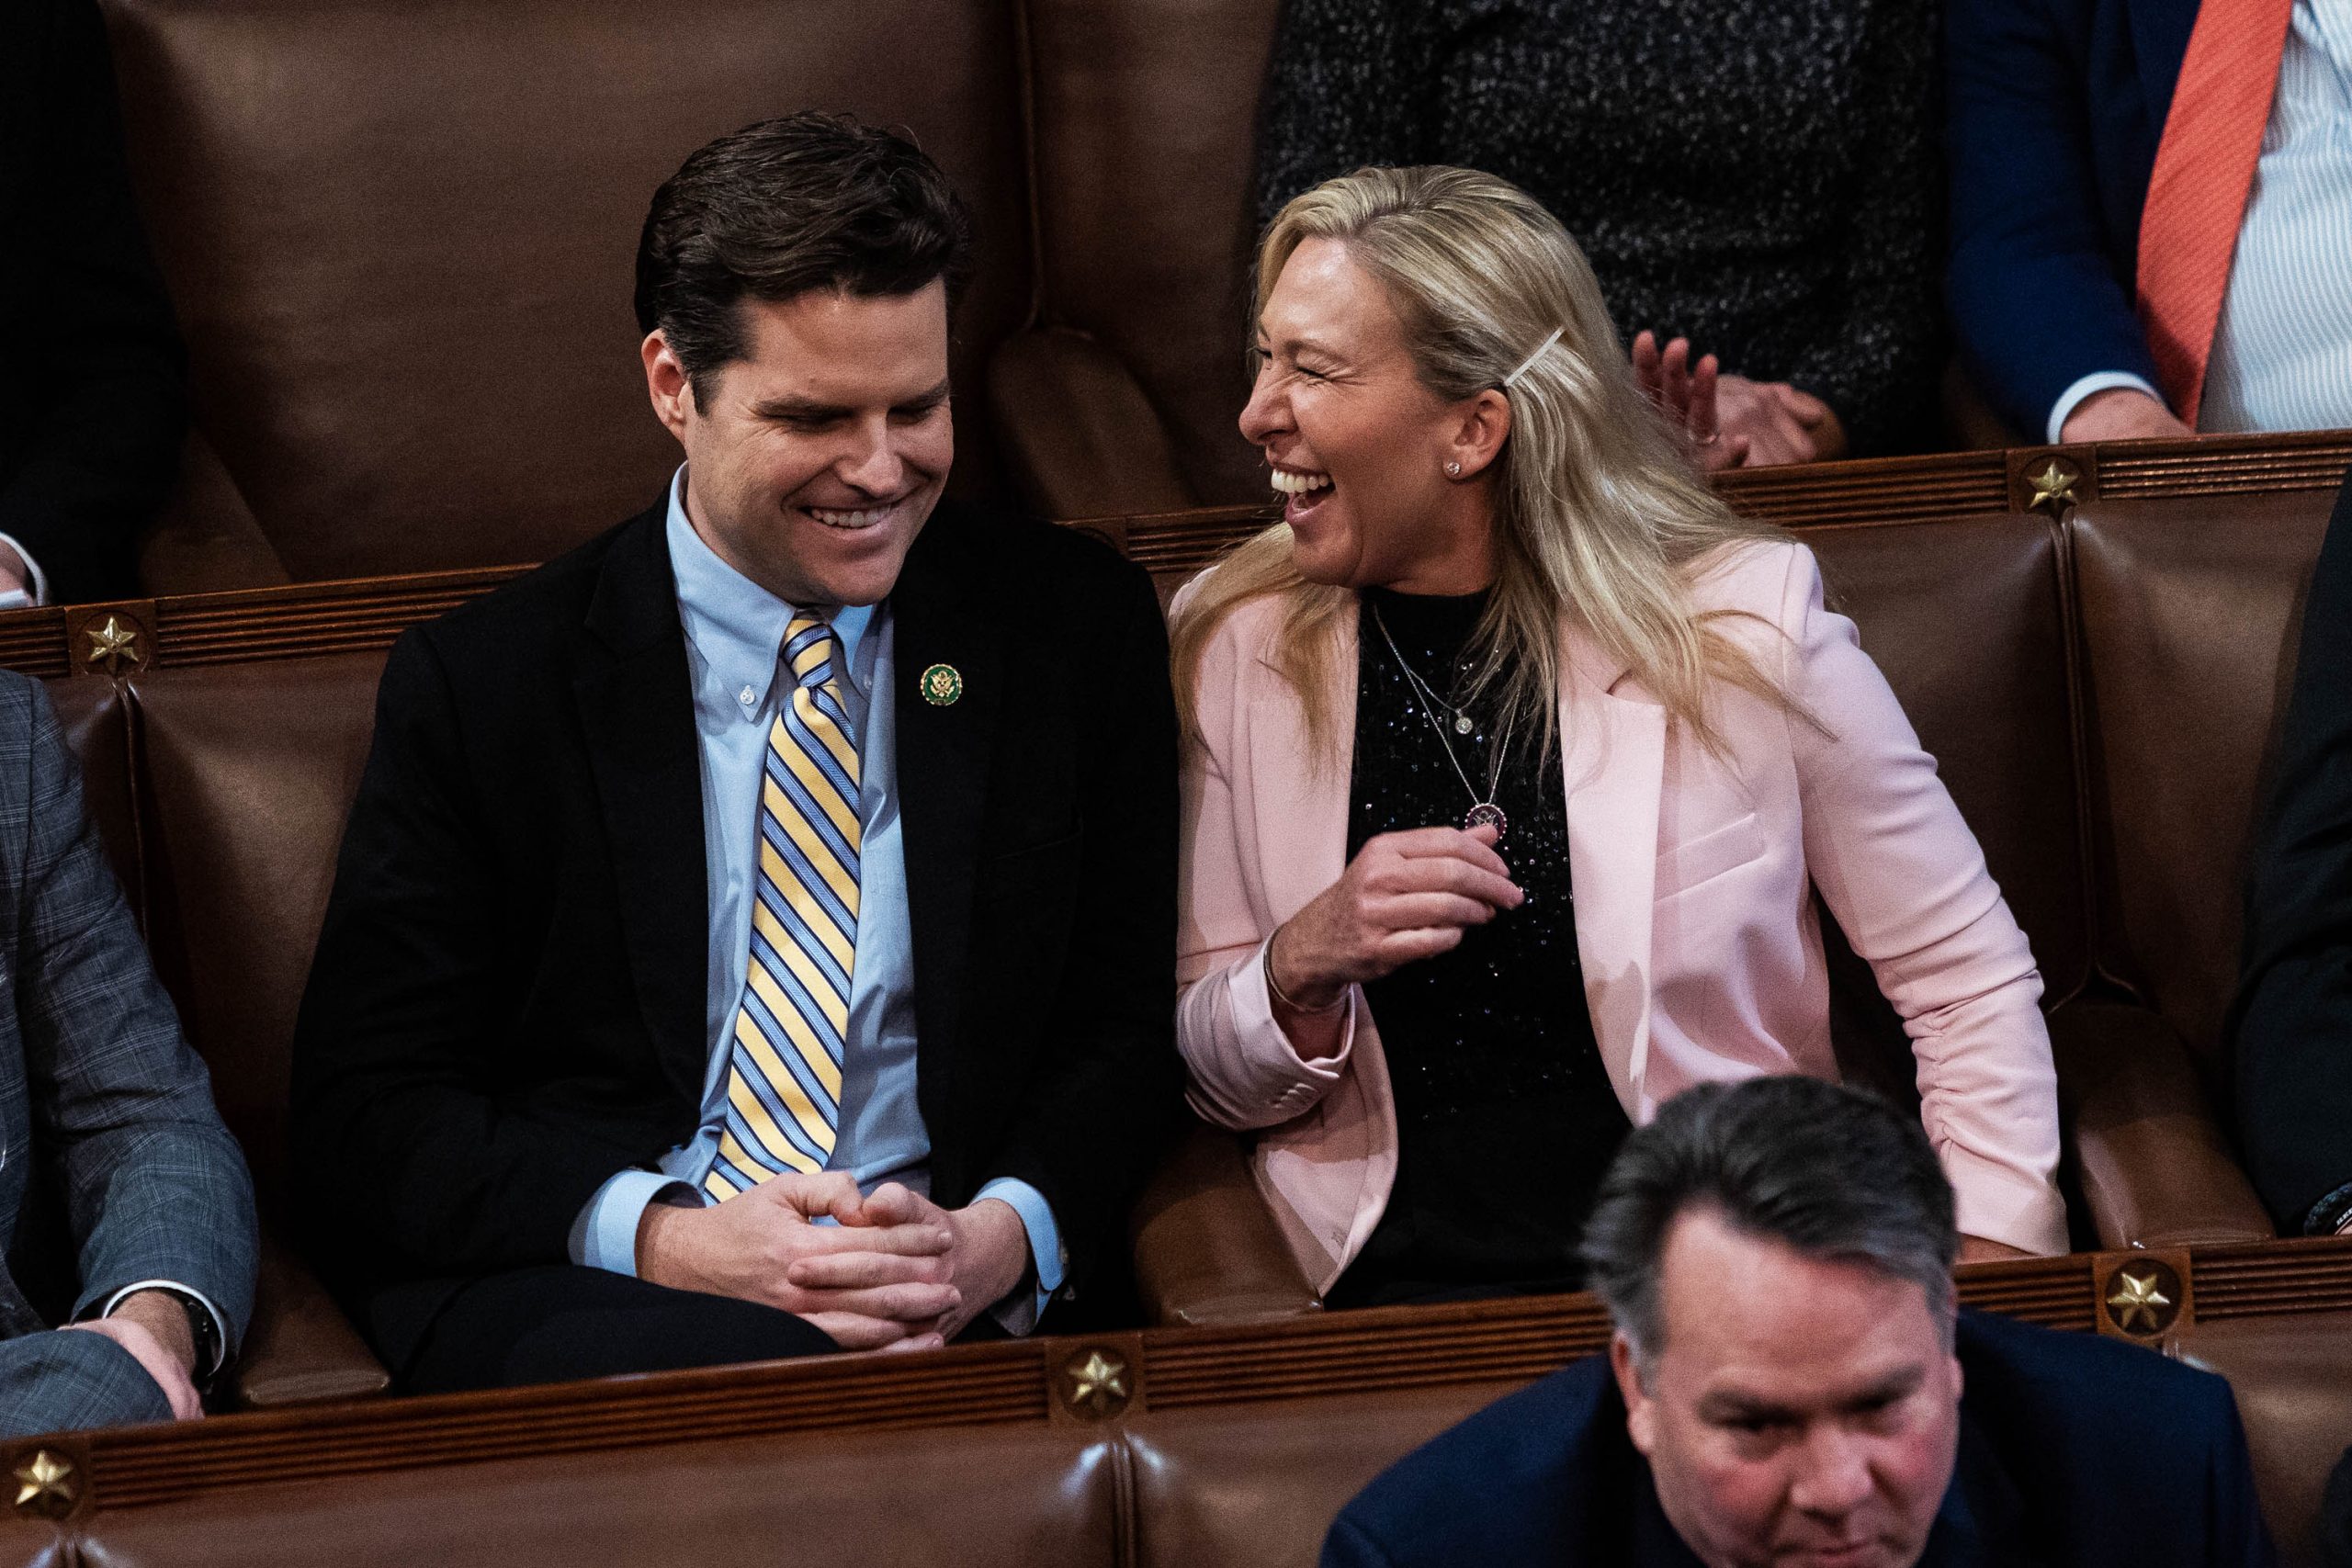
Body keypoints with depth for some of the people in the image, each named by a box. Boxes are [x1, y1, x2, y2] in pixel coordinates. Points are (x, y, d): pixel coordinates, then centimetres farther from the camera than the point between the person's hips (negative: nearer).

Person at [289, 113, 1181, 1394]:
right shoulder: (476, 686, 6)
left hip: (964, 1306, 2)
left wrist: (1001, 1238, -9)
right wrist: (663, 1240, -15)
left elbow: (1126, 1027, 13)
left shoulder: (1075, 626, 12)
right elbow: (365, 1112, 3)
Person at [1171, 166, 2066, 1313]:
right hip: (1410, 1282, 1)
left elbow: (1969, 983, 6)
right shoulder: (1238, 648, 7)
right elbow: (1213, 1082, 14)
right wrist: (1302, 970, -8)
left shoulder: (1743, 625, 0)